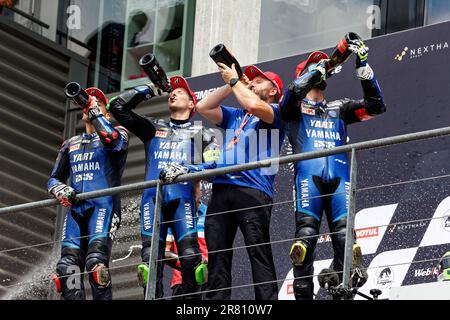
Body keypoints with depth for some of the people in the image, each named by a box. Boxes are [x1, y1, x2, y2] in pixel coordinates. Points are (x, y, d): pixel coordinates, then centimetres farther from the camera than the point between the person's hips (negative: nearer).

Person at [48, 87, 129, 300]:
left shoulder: (117, 133, 11)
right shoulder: (71, 144, 26)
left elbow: (111, 140, -14)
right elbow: (54, 179, 26)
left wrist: (94, 110, -2)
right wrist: (60, 190, 1)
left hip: (104, 206, -5)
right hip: (75, 209, 5)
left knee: (95, 261, -25)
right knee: (67, 267, -12)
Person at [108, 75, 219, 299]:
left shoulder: (201, 134, 21)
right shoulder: (153, 128, 27)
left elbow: (214, 167, 6)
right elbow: (118, 107, 23)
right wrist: (149, 89, 24)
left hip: (182, 196, -2)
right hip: (152, 195, 2)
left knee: (190, 255, -18)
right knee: (150, 257, -10)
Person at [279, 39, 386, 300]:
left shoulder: (339, 109, 31)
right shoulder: (294, 107, 22)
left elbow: (375, 106, 18)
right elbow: (295, 91, -3)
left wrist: (363, 66, 13)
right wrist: (318, 68, 7)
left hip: (339, 177, 3)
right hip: (308, 174, -3)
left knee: (344, 234, -14)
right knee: (306, 231, -17)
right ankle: (303, 293, -21)